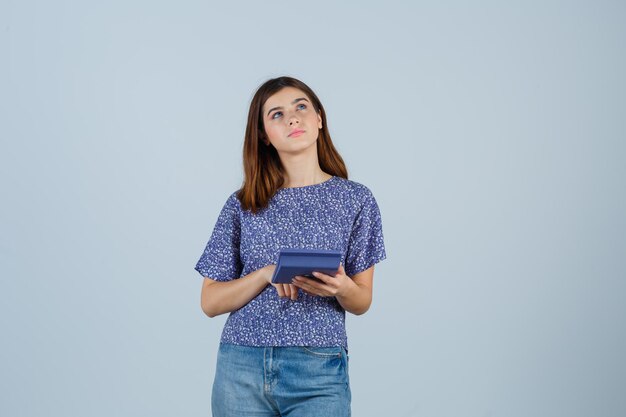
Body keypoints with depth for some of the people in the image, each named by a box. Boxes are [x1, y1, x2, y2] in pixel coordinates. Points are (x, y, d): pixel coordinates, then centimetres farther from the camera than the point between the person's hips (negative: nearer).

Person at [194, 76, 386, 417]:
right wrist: (267, 273, -14)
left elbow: (362, 302, 5)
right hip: (241, 368, 1)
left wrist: (340, 286, -17)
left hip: (318, 375, -1)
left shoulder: (355, 199, 3)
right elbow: (210, 302, 2)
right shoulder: (242, 205, 4)